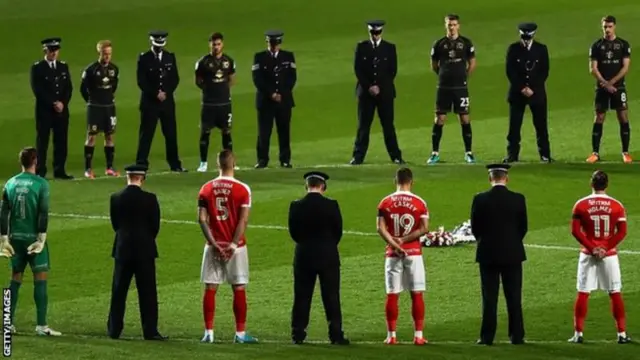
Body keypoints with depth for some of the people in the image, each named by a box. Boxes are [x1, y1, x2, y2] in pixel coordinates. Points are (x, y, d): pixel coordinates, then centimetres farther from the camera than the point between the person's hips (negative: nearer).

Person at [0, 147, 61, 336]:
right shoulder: (40, 184, -8)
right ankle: (41, 325, -5)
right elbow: (43, 214, -12)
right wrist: (41, 239, -10)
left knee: (15, 279, 12)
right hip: (33, 237, -4)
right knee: (40, 279, -1)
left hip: (16, 237, 4)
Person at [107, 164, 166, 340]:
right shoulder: (149, 199, -11)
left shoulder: (116, 198, -3)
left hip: (122, 249, 3)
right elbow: (155, 226, -4)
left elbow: (115, 223, 5)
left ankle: (114, 329, 11)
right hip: (144, 250, -3)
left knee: (118, 292, 10)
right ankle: (150, 331, 0)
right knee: (147, 292, 1)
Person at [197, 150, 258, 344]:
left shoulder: (206, 188, 1)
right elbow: (243, 220, -12)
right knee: (239, 289, 5)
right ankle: (240, 333, 6)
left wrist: (214, 243, -6)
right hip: (235, 246, -2)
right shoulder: (242, 189, -7)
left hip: (213, 246, 2)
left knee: (210, 289, 5)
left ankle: (208, 333, 3)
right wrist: (233, 244, -11)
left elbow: (202, 219, -4)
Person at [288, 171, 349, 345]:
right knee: (331, 297, 3)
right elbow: (338, 231, -2)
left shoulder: (296, 206, -6)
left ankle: (298, 334, 7)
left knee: (302, 297, 8)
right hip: (328, 256, -1)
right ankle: (336, 335, 2)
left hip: (303, 256, 1)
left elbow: (293, 232, 1)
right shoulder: (331, 205, -10)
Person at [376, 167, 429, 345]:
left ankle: (391, 336, 4)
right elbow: (424, 228, -9)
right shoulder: (419, 202, -2)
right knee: (417, 294, 3)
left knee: (392, 295, 4)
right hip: (414, 252, -1)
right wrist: (405, 240, -8)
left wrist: (394, 243, -15)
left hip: (392, 253, 1)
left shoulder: (385, 202, 1)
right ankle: (418, 335, 1)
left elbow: (381, 228, -9)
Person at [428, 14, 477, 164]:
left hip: (461, 87, 0)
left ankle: (468, 153, 8)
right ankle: (435, 153, 5)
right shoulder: (439, 44, 3)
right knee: (439, 119, -1)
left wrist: (464, 77, 9)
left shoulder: (466, 43, 2)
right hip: (443, 87, 0)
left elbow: (472, 63, 11)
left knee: (465, 119, 0)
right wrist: (444, 75, 10)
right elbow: (434, 65, 13)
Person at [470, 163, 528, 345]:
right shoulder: (518, 199, -6)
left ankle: (487, 337, 2)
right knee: (514, 298, 6)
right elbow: (523, 227, 2)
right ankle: (517, 336, 7)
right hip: (512, 254, 1)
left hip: (488, 254, -1)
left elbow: (475, 228, -2)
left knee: (489, 298, 3)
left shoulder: (480, 200, -8)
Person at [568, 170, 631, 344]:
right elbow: (622, 232, -7)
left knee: (582, 294, 5)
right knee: (615, 293, 6)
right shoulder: (616, 206, -3)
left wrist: (591, 247, -8)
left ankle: (578, 334, 3)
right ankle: (622, 334, 6)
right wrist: (606, 248, -9)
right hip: (609, 255, 0)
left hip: (587, 253, 0)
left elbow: (576, 231, -8)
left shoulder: (581, 204, -4)